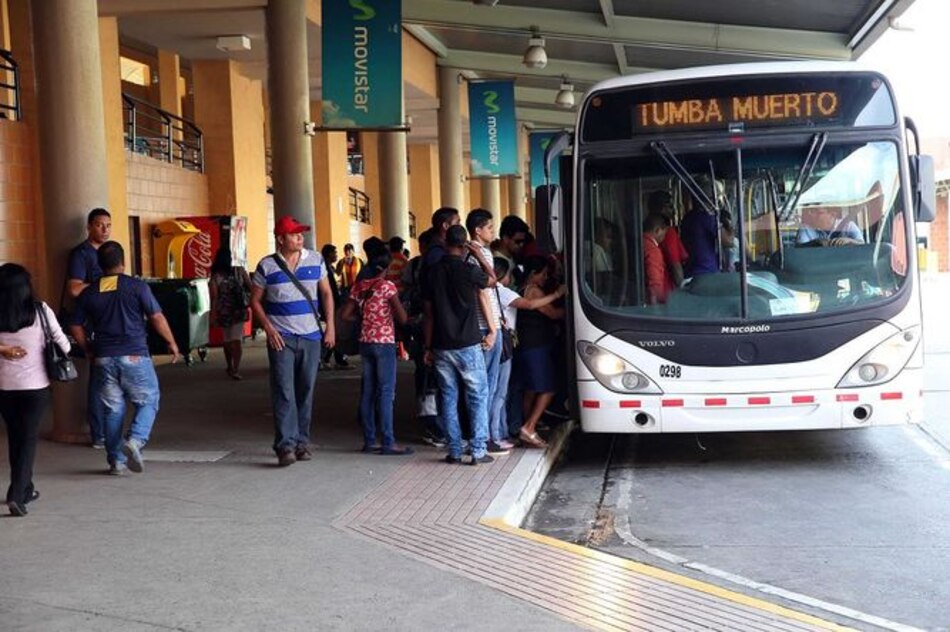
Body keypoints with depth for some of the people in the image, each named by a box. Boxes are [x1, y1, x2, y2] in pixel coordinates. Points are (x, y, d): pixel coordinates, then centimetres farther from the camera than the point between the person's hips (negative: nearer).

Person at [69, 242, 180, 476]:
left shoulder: (88, 293, 5)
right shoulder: (137, 286, -6)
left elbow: (75, 326, 8)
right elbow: (156, 317, -6)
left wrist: (88, 349, 21)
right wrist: (172, 343, 5)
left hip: (103, 359, 4)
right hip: (134, 357, -3)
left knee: (112, 409, 11)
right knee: (148, 402, 10)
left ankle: (116, 461, 14)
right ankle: (135, 440, -14)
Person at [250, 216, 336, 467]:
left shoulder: (316, 260, 6)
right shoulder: (266, 266, -2)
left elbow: (326, 293, 12)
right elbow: (255, 301, 4)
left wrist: (330, 325, 4)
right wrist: (269, 329, -8)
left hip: (311, 336, 3)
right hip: (281, 338, -3)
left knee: (306, 392, 8)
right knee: (284, 391, -10)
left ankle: (302, 442, 18)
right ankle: (286, 445, -12)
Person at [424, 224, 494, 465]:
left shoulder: (433, 272, 3)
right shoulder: (469, 270, -11)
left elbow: (429, 313, 7)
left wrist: (428, 347, 13)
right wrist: (478, 253, 13)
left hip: (441, 346, 4)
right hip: (468, 345, -4)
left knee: (448, 398, 9)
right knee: (477, 396, 4)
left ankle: (454, 451, 10)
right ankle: (478, 450, 1)